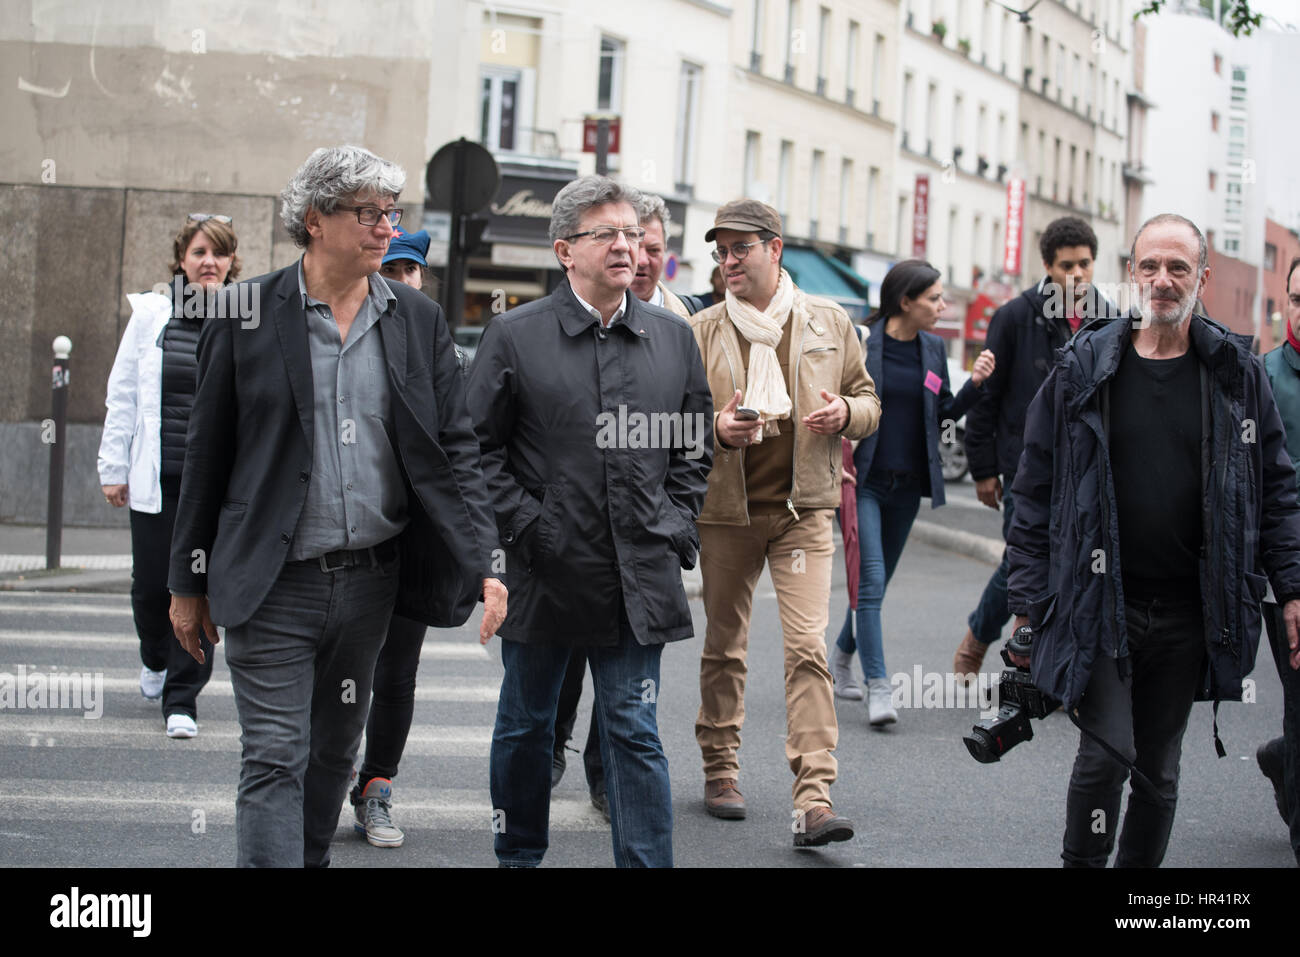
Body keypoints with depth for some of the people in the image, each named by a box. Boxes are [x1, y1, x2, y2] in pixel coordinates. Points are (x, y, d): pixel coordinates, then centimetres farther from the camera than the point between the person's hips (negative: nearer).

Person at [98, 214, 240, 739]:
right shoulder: (151, 314, 4)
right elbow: (122, 396, 8)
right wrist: (114, 468, 7)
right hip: (157, 478, 1)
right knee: (151, 582, 6)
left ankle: (182, 698, 11)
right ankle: (155, 658, 38)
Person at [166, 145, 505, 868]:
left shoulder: (420, 320, 6)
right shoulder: (248, 313, -3)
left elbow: (456, 449, 5)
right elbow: (208, 455, 1)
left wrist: (486, 564, -6)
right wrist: (190, 582, 2)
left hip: (370, 581, 4)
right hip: (274, 585, -3)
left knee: (335, 753, 15)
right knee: (275, 760, -5)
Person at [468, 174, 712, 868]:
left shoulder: (673, 337, 8)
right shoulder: (514, 336, -3)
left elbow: (695, 447, 15)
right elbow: (480, 448, -2)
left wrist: (676, 526, 4)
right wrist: (527, 526, -10)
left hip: (638, 575, 1)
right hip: (544, 571, -1)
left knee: (634, 732, 0)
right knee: (525, 725, 14)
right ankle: (518, 856, 31)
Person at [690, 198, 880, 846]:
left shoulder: (829, 323, 5)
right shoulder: (701, 330, 3)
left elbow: (869, 401, 14)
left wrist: (846, 413, -10)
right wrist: (716, 427, -15)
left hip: (805, 507, -1)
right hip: (725, 508, 1)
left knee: (807, 646, -11)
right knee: (724, 646, 10)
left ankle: (814, 799, -15)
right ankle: (720, 772, 27)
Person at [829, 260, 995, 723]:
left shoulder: (932, 348, 7)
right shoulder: (858, 343, -9)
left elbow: (945, 413, 15)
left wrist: (975, 383, -1)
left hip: (907, 486, 6)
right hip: (862, 482, -5)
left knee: (876, 582, 14)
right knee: (871, 583, -12)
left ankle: (841, 656, 36)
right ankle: (878, 689, -10)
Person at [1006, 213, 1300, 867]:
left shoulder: (1236, 373, 4)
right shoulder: (1084, 368, 0)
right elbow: (1037, 488, 4)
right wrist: (1029, 601, 0)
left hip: (1188, 614, 2)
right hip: (1100, 607, -2)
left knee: (1158, 768, 11)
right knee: (1107, 754, -12)